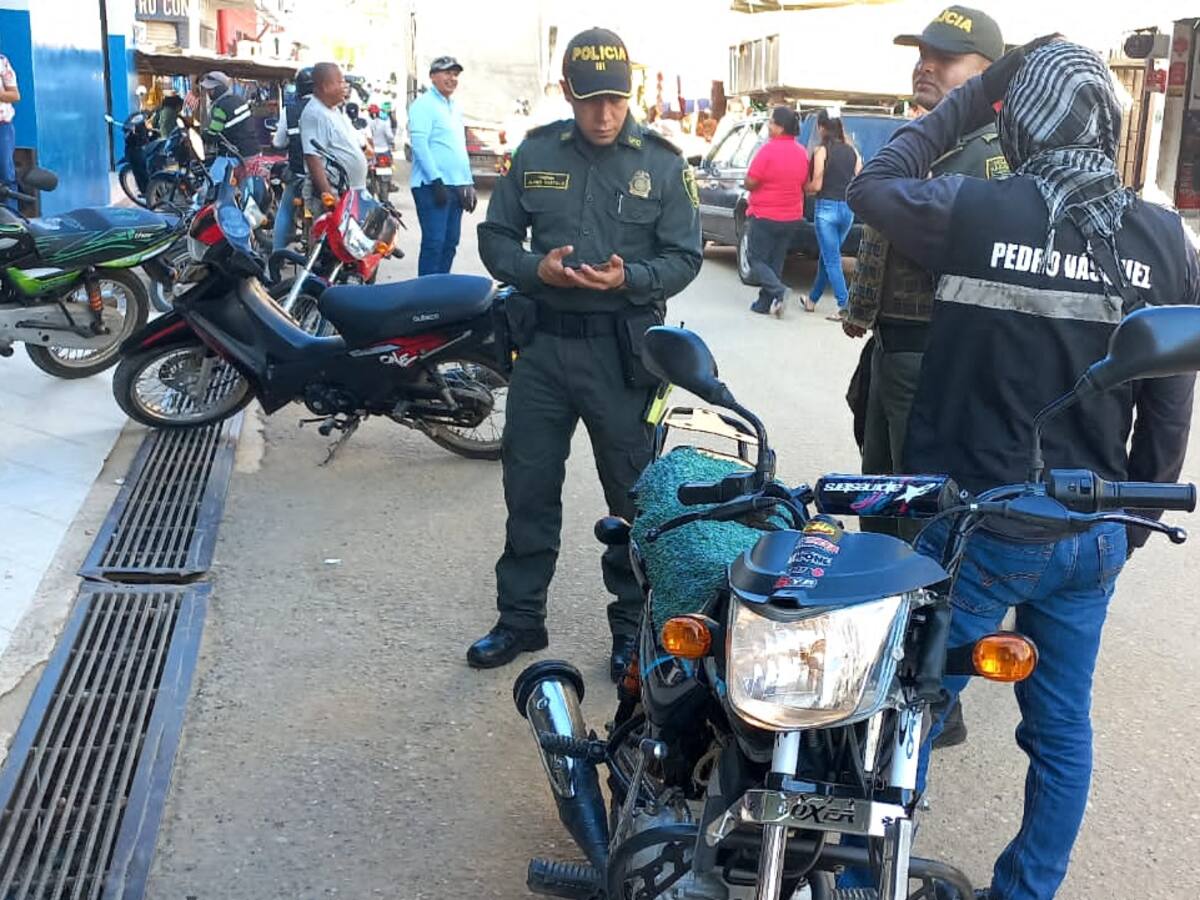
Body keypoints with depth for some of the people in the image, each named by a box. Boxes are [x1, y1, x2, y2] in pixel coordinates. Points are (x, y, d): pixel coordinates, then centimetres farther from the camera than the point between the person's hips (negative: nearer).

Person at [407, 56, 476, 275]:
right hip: (432, 186, -8)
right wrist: (436, 180, -21)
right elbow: (419, 144, -15)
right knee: (434, 243, -11)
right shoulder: (424, 105, -6)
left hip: (456, 186, 8)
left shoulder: (455, 108, 20)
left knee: (450, 243, 10)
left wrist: (469, 183, 19)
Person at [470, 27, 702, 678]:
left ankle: (633, 624, 23)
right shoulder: (535, 152, 4)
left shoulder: (662, 163, -2)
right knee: (528, 489, 10)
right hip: (542, 342, 2)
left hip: (623, 349, -2)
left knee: (633, 494, 7)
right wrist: (536, 268, -14)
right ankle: (520, 617, 25)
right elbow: (496, 236, 8)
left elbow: (684, 257, -1)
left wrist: (629, 279, -21)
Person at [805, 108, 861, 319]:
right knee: (828, 256, 19)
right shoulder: (852, 151, 7)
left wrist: (803, 188, 9)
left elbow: (816, 185, -11)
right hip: (848, 209, 6)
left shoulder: (822, 151, -9)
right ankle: (813, 299, 32)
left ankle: (845, 306, -9)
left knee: (832, 260, -1)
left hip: (827, 208, -6)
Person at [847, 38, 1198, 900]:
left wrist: (969, 99, 9)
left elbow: (871, 185, 6)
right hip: (1092, 534, 4)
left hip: (978, 526, -4)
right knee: (1063, 724, 16)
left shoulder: (978, 211, -14)